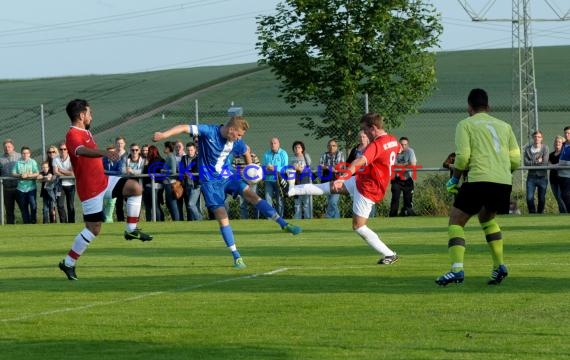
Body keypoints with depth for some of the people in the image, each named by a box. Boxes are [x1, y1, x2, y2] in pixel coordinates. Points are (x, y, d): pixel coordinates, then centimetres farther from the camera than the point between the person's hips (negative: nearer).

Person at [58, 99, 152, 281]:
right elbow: (81, 151, -42)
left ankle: (131, 230, 1)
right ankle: (68, 263, 6)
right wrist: (104, 153, -58)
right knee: (93, 229, -6)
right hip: (91, 188, -9)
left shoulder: (85, 132, 12)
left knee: (135, 188, -6)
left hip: (102, 180, 9)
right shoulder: (73, 135, -20)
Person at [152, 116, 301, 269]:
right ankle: (236, 257, -6)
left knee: (251, 195, -17)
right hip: (210, 181, -4)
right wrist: (164, 134, -38)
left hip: (227, 176, 4)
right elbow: (185, 128, -25)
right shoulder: (209, 132, -18)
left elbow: (246, 151, 20)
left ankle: (284, 224, -16)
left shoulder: (237, 142, -4)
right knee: (222, 217, -12)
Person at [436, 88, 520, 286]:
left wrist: (454, 179, 9)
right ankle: (499, 266, 17)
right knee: (487, 217, 29)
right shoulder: (504, 126, 20)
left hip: (479, 180, -5)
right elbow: (516, 160, 16)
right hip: (504, 182, 5)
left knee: (456, 221, 3)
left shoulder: (465, 125, 7)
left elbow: (463, 156, -5)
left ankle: (457, 269, -17)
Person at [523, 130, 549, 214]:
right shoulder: (527, 148, 1)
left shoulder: (545, 148, -1)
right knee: (529, 198, -10)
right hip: (531, 177, 0)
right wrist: (537, 161, -14)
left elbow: (545, 162, -10)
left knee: (542, 199, 6)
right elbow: (526, 163, -7)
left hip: (542, 176, 0)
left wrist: (532, 163, -8)